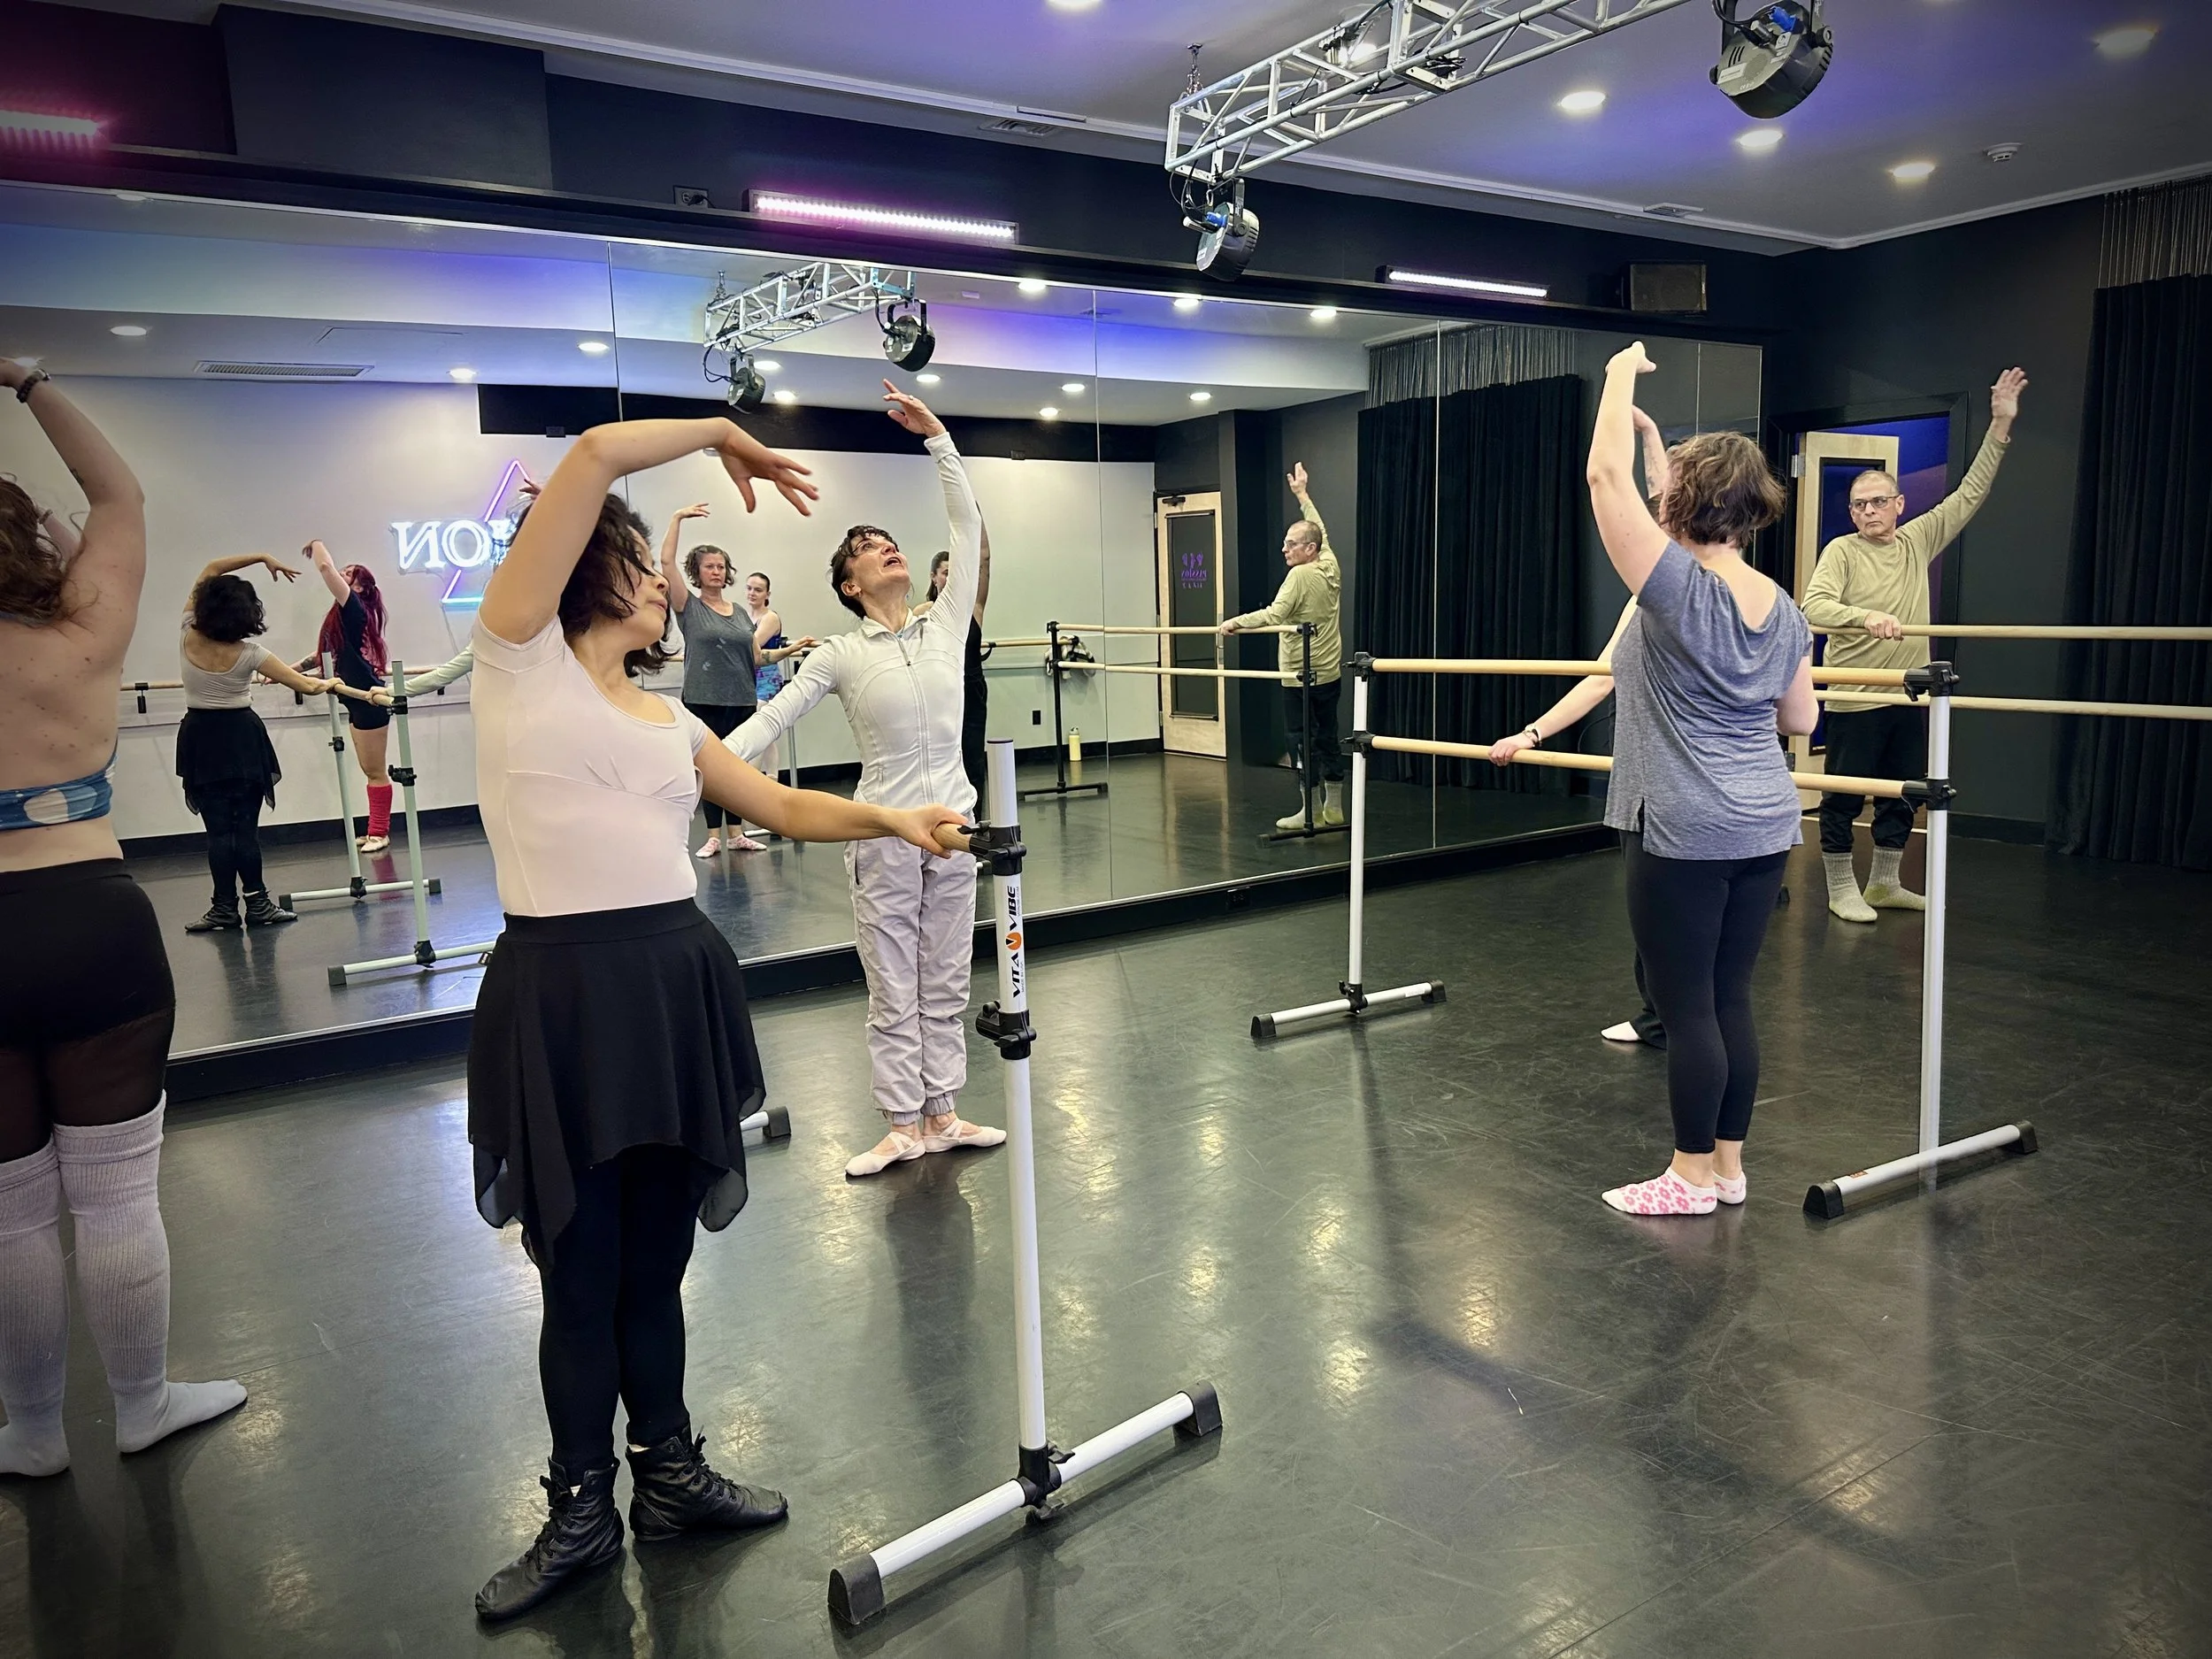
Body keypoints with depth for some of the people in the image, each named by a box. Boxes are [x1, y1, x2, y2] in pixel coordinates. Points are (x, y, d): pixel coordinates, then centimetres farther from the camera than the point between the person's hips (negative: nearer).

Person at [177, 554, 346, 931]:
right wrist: (328, 684, 13)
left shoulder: (188, 637, -7)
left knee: (218, 829, 2)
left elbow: (211, 569, 3)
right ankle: (256, 904, 8)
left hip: (200, 740, 2)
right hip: (242, 739, -2)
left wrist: (261, 558, 4)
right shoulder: (247, 654, -13)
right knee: (246, 827, 4)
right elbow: (305, 685, -8)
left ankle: (225, 909, 4)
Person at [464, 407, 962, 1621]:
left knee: (655, 1259, 16)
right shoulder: (519, 655, -2)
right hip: (562, 991, -5)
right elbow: (595, 457, -9)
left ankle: (670, 1472, 35)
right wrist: (720, 435, 2)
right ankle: (582, 1509, 29)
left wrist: (889, 818, 10)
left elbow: (783, 806, 22)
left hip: (678, 981, 5)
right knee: (580, 1269, 8)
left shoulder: (669, 720, 16)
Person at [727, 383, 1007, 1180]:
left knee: (945, 981, 12)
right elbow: (773, 716, -7)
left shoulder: (946, 627, 3)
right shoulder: (841, 655, -3)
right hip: (884, 831, -3)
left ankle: (941, 1113, 23)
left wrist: (935, 435, 0)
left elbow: (969, 526, 1)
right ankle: (903, 1124, 17)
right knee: (893, 988, 6)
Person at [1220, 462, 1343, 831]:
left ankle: (1309, 811, 2)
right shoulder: (1331, 567, 6)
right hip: (1330, 674, 8)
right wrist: (1302, 495, 30)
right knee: (1328, 738, 12)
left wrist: (1236, 621, -17)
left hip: (1300, 677, -8)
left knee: (1303, 742, -1)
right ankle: (1333, 808, 17)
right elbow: (1321, 532, 22)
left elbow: (1275, 614, -26)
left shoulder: (1301, 575, -16)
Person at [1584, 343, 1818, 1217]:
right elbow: (1801, 719, 16)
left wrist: (1622, 373, -2)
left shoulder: (1678, 588, -14)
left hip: (1685, 834, -8)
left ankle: (1692, 1175, 14)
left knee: (1688, 1006, 2)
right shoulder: (1782, 609, 7)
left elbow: (1606, 476, -14)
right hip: (1764, 827, 8)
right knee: (1731, 998, 14)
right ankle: (1728, 1164, 25)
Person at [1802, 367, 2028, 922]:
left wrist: (2000, 426, 5)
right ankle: (1842, 890, 12)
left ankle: (1885, 884, 28)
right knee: (1844, 797, 1)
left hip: (1909, 695, 6)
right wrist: (1867, 617, -38)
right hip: (1854, 699, -6)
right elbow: (1814, 605, -21)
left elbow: (1970, 494, 10)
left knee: (1903, 794, 14)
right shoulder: (1841, 551, -7)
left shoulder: (1918, 541, 8)